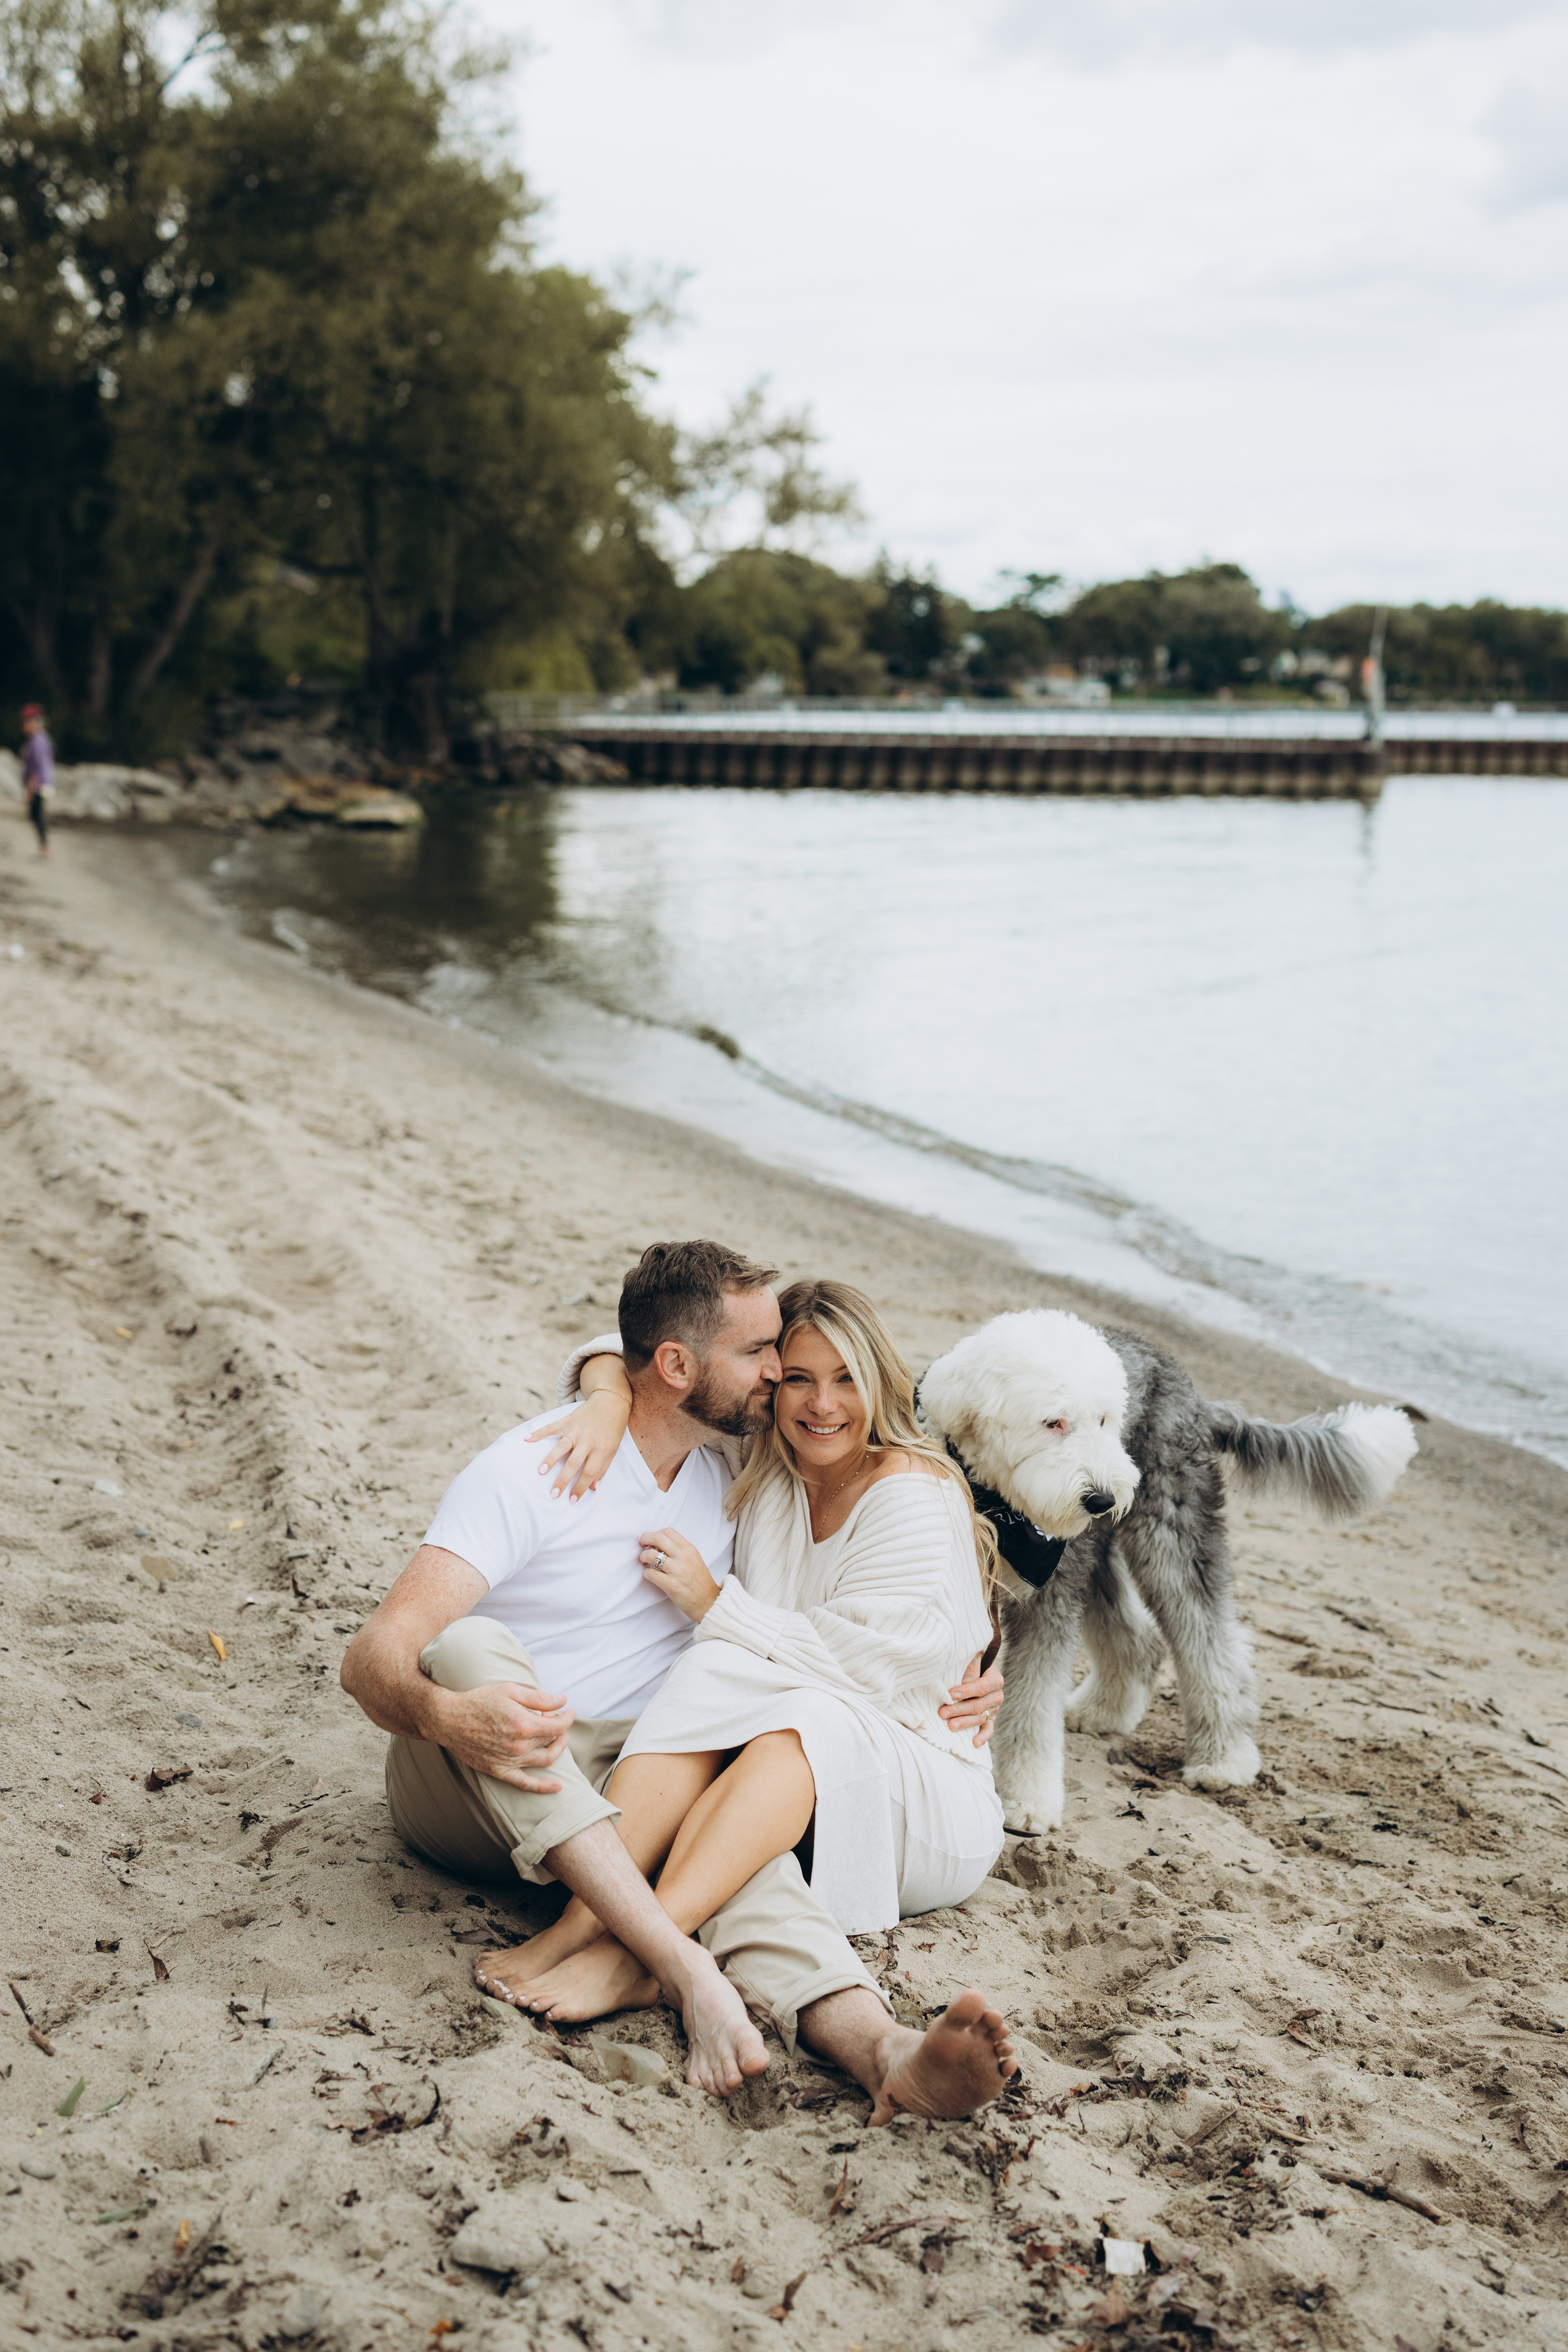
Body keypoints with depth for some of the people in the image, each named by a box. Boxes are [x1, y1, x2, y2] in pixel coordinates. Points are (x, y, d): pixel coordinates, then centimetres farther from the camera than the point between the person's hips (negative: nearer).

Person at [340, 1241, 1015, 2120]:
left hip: (612, 1785, 4)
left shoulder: (733, 1484, 8)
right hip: (466, 1785, -4)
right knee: (469, 1643, -37)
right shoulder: (532, 1470, -14)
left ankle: (884, 2049, -57)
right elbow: (374, 1655, -22)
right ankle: (691, 1973, -46)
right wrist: (448, 1717, -46)